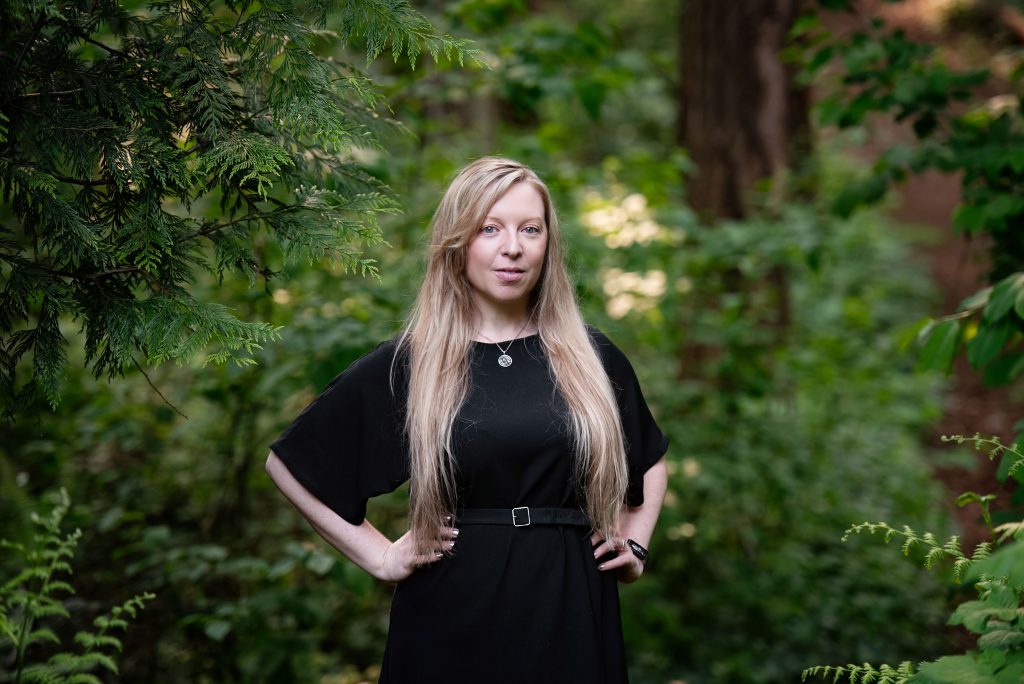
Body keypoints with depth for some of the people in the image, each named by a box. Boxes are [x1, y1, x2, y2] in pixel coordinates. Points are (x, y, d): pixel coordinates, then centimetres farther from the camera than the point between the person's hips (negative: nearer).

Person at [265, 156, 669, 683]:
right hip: (452, 619, -2)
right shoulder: (407, 365, -2)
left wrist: (635, 546, 9)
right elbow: (288, 463, 4)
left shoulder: (591, 359, 5)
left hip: (569, 616, 2)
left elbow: (650, 461, 24)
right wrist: (377, 555, 0)